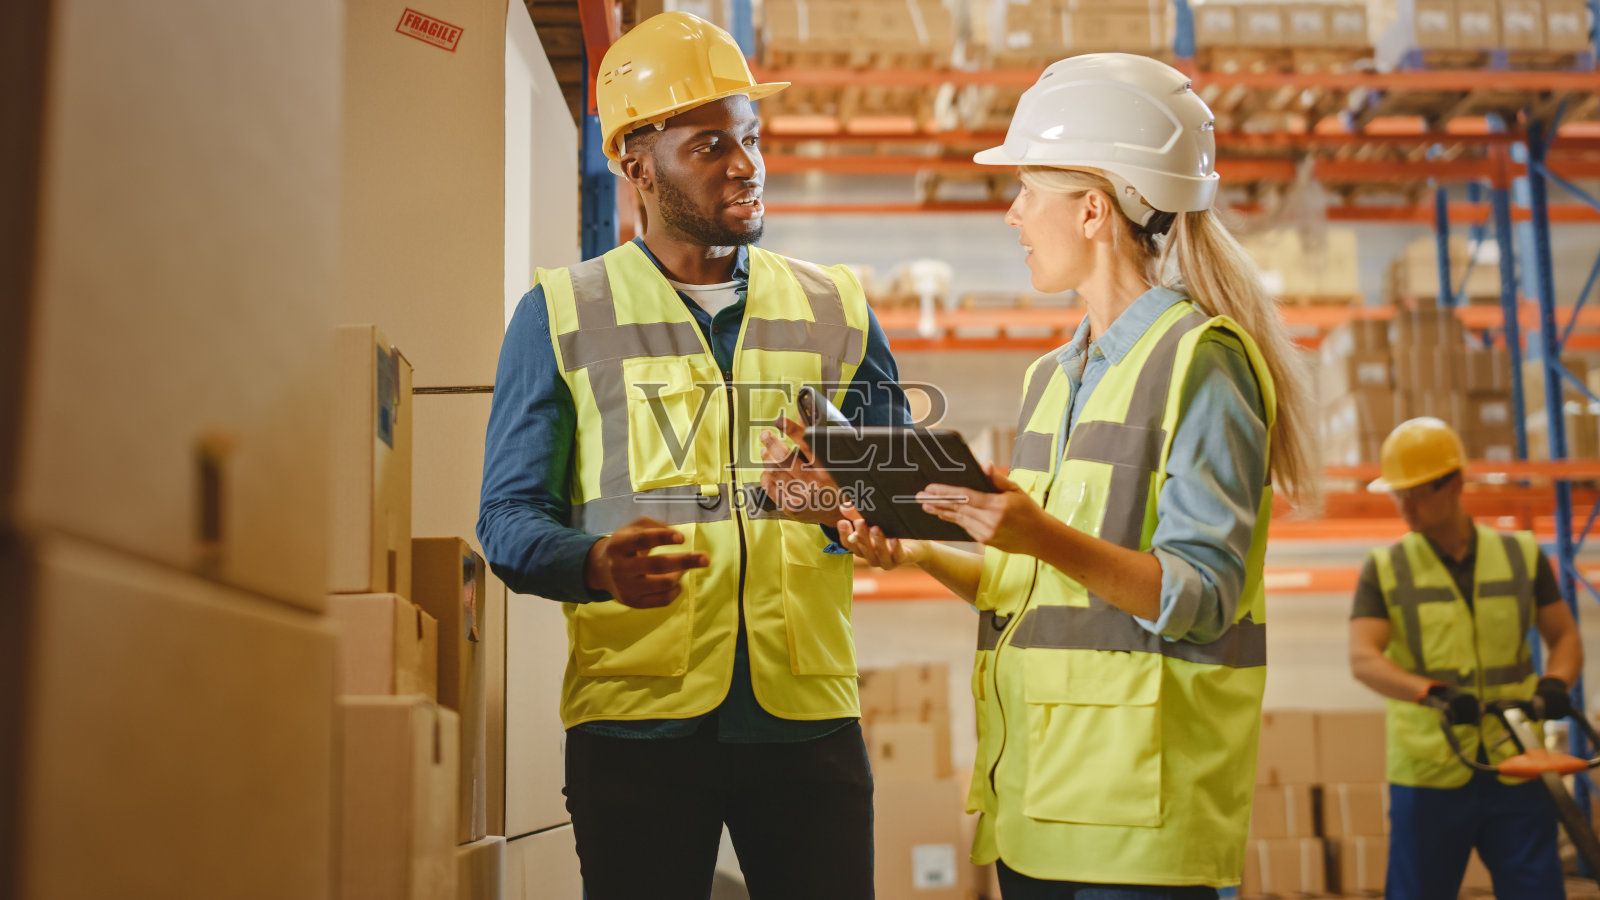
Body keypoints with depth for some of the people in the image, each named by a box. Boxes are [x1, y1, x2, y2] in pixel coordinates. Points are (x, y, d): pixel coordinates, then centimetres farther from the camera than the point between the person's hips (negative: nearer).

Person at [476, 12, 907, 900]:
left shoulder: (837, 310, 13)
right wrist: (596, 564, -20)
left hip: (809, 716, 2)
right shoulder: (562, 313, 6)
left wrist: (851, 503, -12)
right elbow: (509, 516, 2)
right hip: (634, 719, -2)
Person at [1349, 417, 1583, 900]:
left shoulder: (1521, 556, 7)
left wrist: (1554, 682, -11)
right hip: (1428, 775, -1)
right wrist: (1432, 692, -28)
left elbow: (1564, 636, 12)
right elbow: (1363, 659, -11)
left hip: (1516, 772, 1)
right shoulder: (1384, 570, 1)